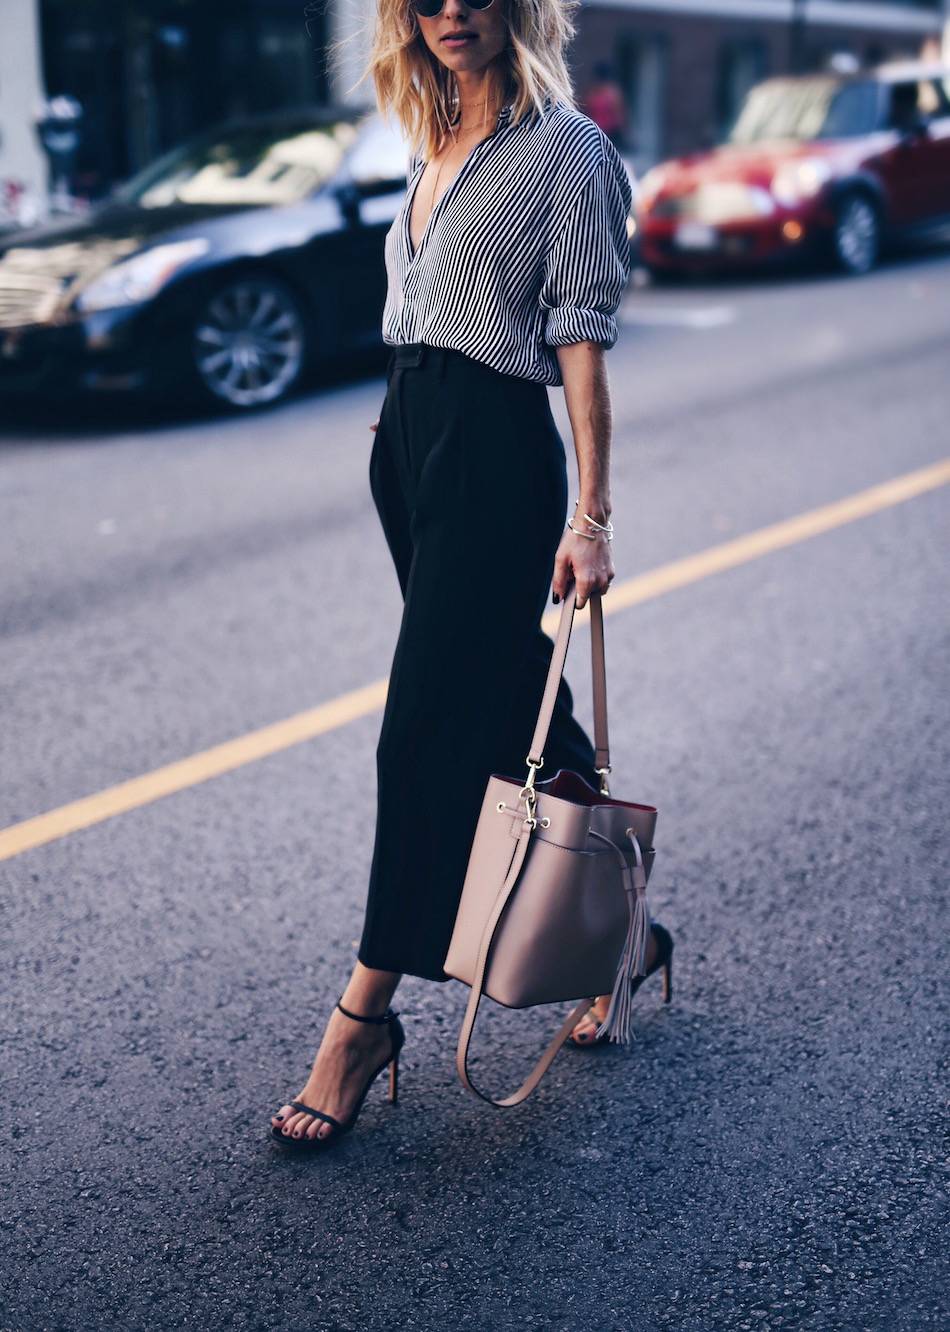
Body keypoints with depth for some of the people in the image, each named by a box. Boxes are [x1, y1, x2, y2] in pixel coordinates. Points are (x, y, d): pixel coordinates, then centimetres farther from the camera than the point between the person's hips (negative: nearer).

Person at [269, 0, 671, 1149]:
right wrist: (401, 421, 18)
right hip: (406, 438, 8)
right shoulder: (434, 145, 16)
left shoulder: (567, 148, -7)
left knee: (428, 729, -7)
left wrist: (590, 517, -15)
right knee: (510, 696, 14)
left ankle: (366, 1014, 1)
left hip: (495, 451, -8)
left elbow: (580, 342, -12)